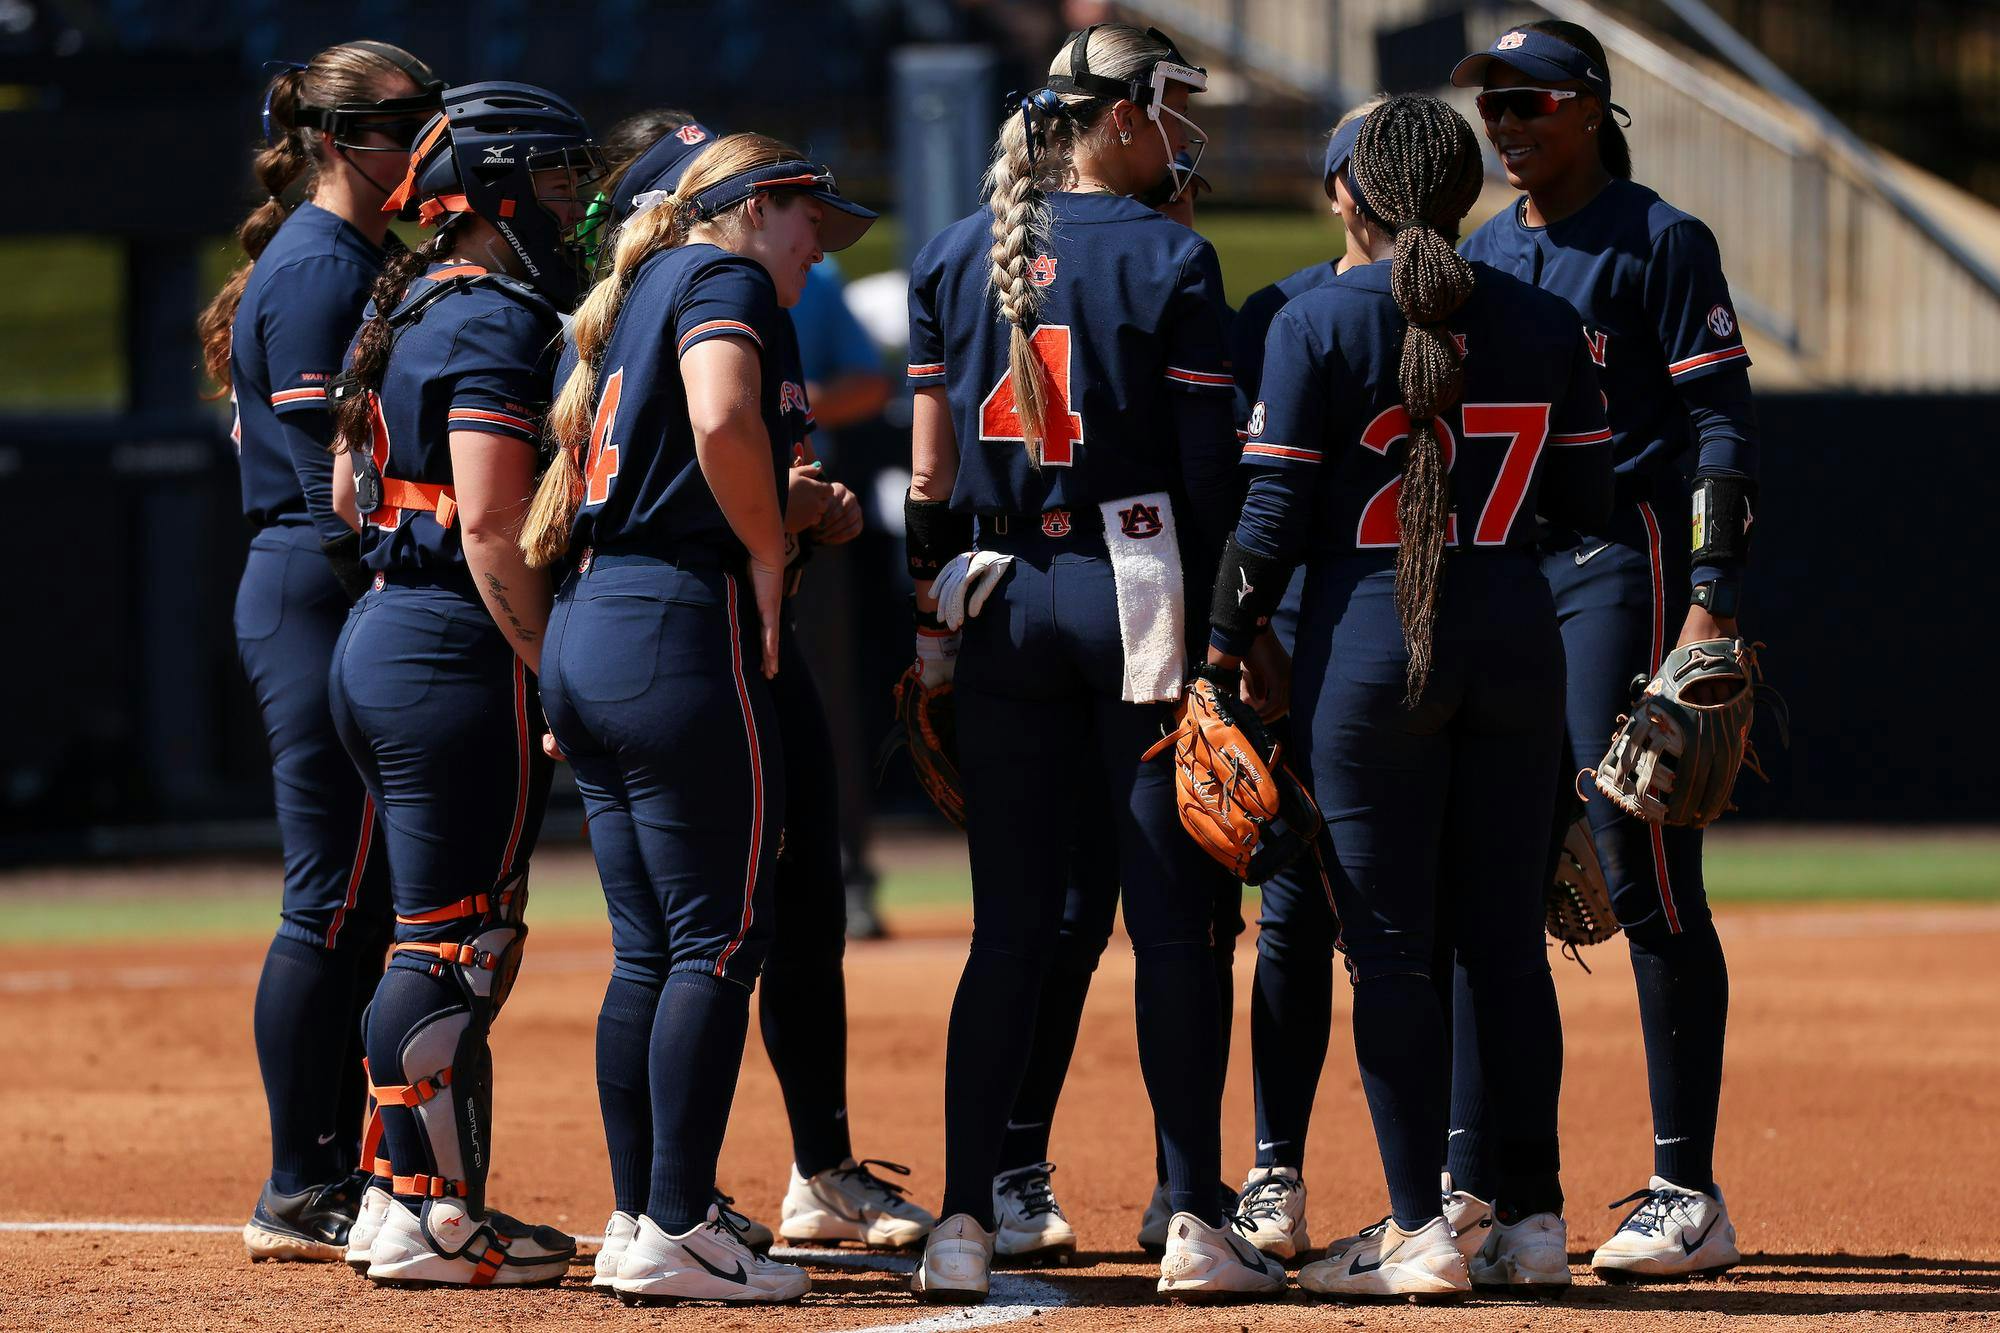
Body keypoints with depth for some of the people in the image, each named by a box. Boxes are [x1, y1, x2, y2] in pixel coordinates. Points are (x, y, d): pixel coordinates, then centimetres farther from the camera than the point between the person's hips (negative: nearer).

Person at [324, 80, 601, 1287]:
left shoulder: (408, 314, 17)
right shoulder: (498, 321, -13)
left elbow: (349, 484, 22)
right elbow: (492, 526, -20)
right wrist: (557, 682, -19)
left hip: (381, 639, 10)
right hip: (462, 652, -10)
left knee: (444, 942, 15)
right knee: (455, 944, -7)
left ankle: (436, 1199, 18)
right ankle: (427, 1216, -6)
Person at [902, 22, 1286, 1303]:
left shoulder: (955, 256, 7)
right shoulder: (1169, 257, -6)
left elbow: (930, 470, 8)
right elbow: (1209, 467, -7)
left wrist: (930, 620, 13)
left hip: (999, 605, 4)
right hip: (1135, 591, -4)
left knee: (1009, 923, 7)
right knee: (1172, 915, 0)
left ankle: (962, 1222, 1)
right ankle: (1195, 1222, -2)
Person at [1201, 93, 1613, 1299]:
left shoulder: (1319, 324, -7)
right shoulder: (1546, 324, 4)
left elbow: (1276, 512, -9)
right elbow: (1587, 498, 8)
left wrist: (1225, 648, -1)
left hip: (1371, 653, -4)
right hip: (1514, 647, 4)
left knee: (1390, 942, -1)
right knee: (1508, 938, 10)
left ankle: (1419, 1230, -3)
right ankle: (1533, 1214, 12)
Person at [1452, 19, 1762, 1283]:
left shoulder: (1660, 244, -5)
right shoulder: (1481, 255, 16)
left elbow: (1721, 426, -9)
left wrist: (1713, 599, -19)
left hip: (1619, 566, -7)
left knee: (1647, 880, -8)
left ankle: (1689, 1196, -6)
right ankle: (1469, 1185, 10)